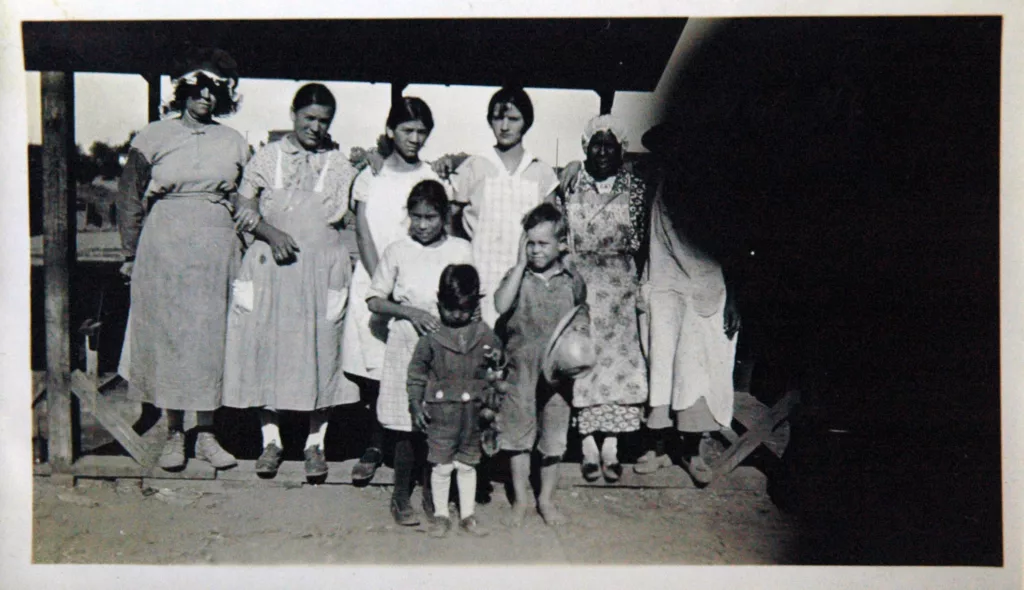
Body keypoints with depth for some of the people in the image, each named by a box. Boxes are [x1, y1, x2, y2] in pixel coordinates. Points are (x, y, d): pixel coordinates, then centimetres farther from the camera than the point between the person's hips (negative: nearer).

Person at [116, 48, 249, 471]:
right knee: (167, 336, 2)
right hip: (164, 249, -1)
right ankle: (174, 435, 14)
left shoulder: (233, 143, 9)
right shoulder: (153, 138, 4)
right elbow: (130, 198, 7)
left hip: (216, 251, 1)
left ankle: (206, 434, 14)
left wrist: (243, 246, 8)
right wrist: (132, 255, 5)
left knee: (211, 337, 3)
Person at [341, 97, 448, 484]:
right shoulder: (370, 177, 9)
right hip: (370, 283, 1)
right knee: (371, 372, 1)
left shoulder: (431, 180, 6)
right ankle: (375, 446, 15)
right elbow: (363, 235, 2)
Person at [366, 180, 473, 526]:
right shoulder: (398, 252, 1)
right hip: (408, 346, -1)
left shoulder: (461, 250, 5)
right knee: (409, 426, 1)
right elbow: (374, 300, 3)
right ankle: (401, 496, 18)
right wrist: (410, 312, -11)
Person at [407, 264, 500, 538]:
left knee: (467, 465, 13)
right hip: (441, 411, -2)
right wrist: (415, 404, -6)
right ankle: (441, 515, 21)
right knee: (441, 466, 5)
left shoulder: (485, 335, 0)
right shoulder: (431, 336, -6)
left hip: (473, 411, 2)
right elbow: (416, 371, 0)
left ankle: (467, 515, 26)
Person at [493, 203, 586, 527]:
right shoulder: (517, 276, -2)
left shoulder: (573, 281, 2)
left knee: (554, 436, 10)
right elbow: (501, 305, -22)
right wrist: (521, 264, -18)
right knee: (518, 434, 8)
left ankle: (546, 498, 27)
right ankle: (520, 499, 23)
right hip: (521, 370, -1)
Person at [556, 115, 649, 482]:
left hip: (619, 283, 1)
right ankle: (589, 445, 8)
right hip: (578, 280, 0)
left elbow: (637, 239, 7)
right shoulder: (570, 185, 4)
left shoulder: (634, 187, 5)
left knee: (618, 355, -1)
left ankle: (611, 446, 9)